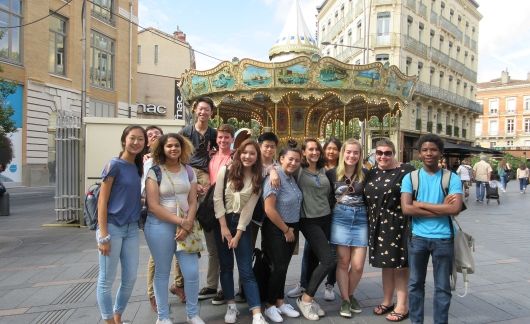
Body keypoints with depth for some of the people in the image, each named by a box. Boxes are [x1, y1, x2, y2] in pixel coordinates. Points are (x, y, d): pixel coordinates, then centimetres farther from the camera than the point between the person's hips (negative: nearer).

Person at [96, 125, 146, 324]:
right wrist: (103, 236, -15)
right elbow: (102, 202, -11)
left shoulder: (138, 167, 10)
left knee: (130, 278, 12)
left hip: (131, 229, 7)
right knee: (106, 280, 5)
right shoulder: (114, 165, -9)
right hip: (112, 228, -7)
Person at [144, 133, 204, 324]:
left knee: (192, 272, 2)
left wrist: (187, 225, -11)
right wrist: (180, 221, -16)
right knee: (162, 273, 8)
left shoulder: (189, 172, 7)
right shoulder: (154, 171, -5)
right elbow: (153, 206, -12)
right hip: (160, 225, -3)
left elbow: (192, 202, 4)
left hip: (185, 226, 3)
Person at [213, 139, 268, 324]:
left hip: (242, 224, 0)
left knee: (246, 270, -4)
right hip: (222, 222, 1)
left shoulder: (258, 179, -2)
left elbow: (249, 208, -6)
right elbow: (217, 198, -7)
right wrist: (224, 227, -10)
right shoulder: (225, 170, -4)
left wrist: (238, 234, -10)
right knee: (226, 266, 9)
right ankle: (231, 306, 23)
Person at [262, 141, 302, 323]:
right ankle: (269, 305, 17)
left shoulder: (292, 178, 7)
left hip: (291, 229, 7)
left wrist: (293, 229, 11)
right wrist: (286, 230, -14)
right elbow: (269, 209, -23)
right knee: (278, 267, -2)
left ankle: (280, 302, 29)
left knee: (283, 267, 14)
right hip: (276, 230, -7)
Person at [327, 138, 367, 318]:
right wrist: (333, 211, 1)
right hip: (340, 219, -1)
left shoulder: (365, 174, 0)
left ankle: (350, 294, 29)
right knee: (343, 262, 4)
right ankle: (345, 300, 22)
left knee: (358, 265, 2)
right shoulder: (332, 173, -1)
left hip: (361, 220, 1)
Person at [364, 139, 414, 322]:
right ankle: (387, 301, 31)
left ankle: (402, 306, 21)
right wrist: (370, 221, 13)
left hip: (398, 224, -5)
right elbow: (367, 198, 16)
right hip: (378, 225, 6)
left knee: (400, 264, 5)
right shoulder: (371, 173, 9)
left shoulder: (406, 171, -9)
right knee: (385, 264, 16)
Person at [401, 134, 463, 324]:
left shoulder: (452, 178, -3)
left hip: (443, 239, -1)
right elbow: (406, 209, -14)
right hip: (417, 237, 1)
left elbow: (455, 208, -17)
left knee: (442, 287, 13)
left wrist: (421, 204, -15)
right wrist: (441, 208, -15)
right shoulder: (410, 178, -2)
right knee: (415, 283, 15)